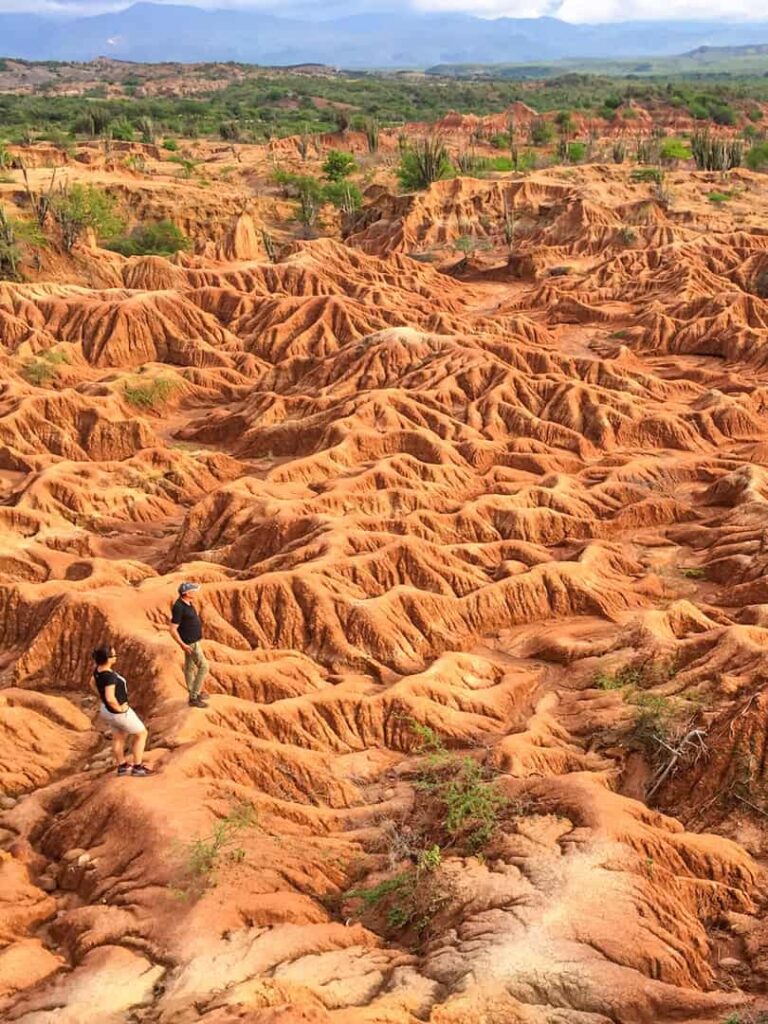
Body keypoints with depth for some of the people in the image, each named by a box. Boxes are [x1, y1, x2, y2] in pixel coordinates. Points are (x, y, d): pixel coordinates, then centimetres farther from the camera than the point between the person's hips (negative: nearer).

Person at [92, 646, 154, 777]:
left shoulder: (98, 669, -9)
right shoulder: (109, 676, -36)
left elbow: (93, 683, 12)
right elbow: (110, 698, -43)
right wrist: (119, 708, -24)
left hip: (107, 709, 8)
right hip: (119, 713, -8)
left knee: (119, 737, 26)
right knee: (141, 733, 11)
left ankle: (122, 766, 41)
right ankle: (137, 767, 19)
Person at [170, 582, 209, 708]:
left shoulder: (187, 602, 0)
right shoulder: (179, 607, -29)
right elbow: (173, 630, -27)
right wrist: (182, 645, -28)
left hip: (192, 639, 10)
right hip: (190, 643, -10)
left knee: (190, 666, 19)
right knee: (203, 667, -6)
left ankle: (193, 693, 32)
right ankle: (194, 698, 0)